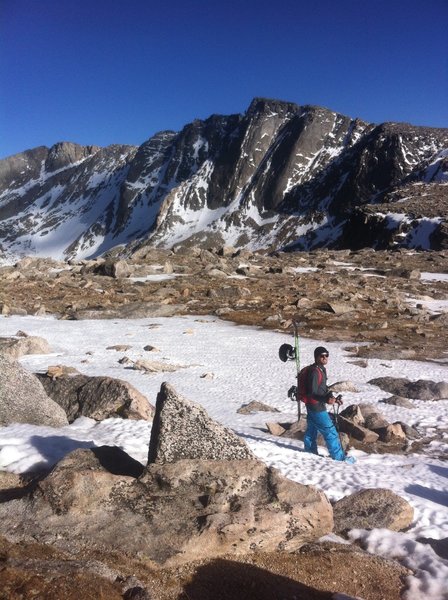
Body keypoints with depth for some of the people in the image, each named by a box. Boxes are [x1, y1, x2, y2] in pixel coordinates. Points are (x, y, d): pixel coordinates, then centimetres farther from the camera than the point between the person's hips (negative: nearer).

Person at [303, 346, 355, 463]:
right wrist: (326, 400, -35)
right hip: (316, 406, -10)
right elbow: (312, 392, -26)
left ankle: (310, 451, 34)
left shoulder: (321, 369, 10)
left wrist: (332, 397, 12)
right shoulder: (315, 371, -22)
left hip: (312, 406, 10)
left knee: (312, 430, 21)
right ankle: (339, 456, 6)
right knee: (330, 432, -2)